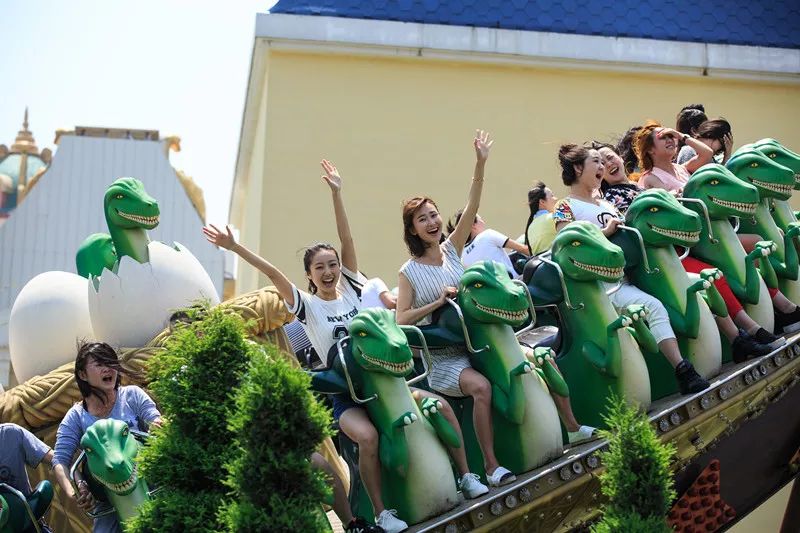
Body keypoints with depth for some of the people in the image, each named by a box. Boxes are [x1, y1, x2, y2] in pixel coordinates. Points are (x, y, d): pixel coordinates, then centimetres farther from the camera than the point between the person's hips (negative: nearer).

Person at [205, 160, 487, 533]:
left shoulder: (351, 289, 6)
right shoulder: (307, 305, -3)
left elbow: (347, 242, -2)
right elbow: (273, 274, -14)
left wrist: (336, 194, -8)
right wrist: (235, 248, -25)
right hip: (346, 393, -4)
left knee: (442, 406, -11)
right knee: (368, 435, -34)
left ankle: (466, 477, 4)